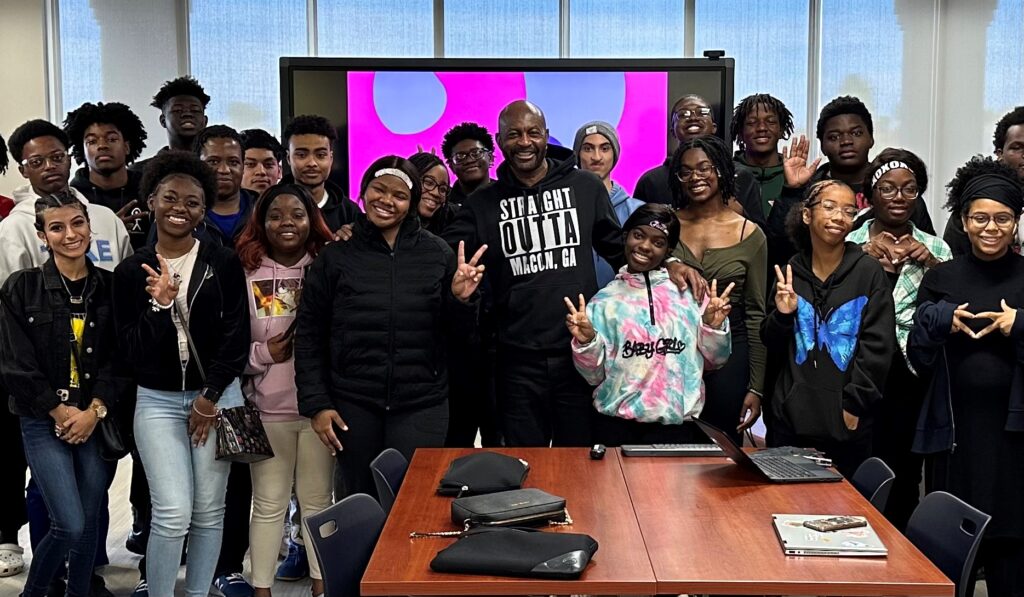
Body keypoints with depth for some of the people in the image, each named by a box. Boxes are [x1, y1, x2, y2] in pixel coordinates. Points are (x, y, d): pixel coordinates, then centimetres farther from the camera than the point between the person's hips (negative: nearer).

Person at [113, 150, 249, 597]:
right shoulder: (131, 271, 0)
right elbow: (133, 352, -4)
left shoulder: (223, 264, -1)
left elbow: (236, 337, -4)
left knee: (209, 511, 8)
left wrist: (210, 398, -9)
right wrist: (160, 303, -19)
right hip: (158, 401, 0)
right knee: (172, 513, -8)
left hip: (218, 396, 1)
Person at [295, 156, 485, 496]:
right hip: (353, 407, 1)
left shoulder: (436, 254, 3)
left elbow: (456, 330, 8)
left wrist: (460, 299, -13)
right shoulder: (336, 256, 3)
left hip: (421, 405, 0)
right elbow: (309, 335, 6)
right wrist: (316, 403, -1)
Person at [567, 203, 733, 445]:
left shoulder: (690, 291, 3)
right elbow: (595, 375, 4)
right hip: (616, 423, 0)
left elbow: (713, 360, 9)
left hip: (676, 424, 0)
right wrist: (585, 343, -13)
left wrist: (713, 328, -9)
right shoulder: (605, 299, 4)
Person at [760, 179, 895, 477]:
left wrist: (854, 405, -9)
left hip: (847, 422, -3)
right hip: (791, 417, 3)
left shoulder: (868, 272, -3)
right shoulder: (791, 271, 5)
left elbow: (878, 347, -6)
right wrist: (782, 315, -7)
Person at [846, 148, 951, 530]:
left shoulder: (934, 250, 9)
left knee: (903, 478, 6)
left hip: (911, 380, 1)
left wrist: (931, 265, -9)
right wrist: (865, 257, -13)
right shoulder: (850, 245, 4)